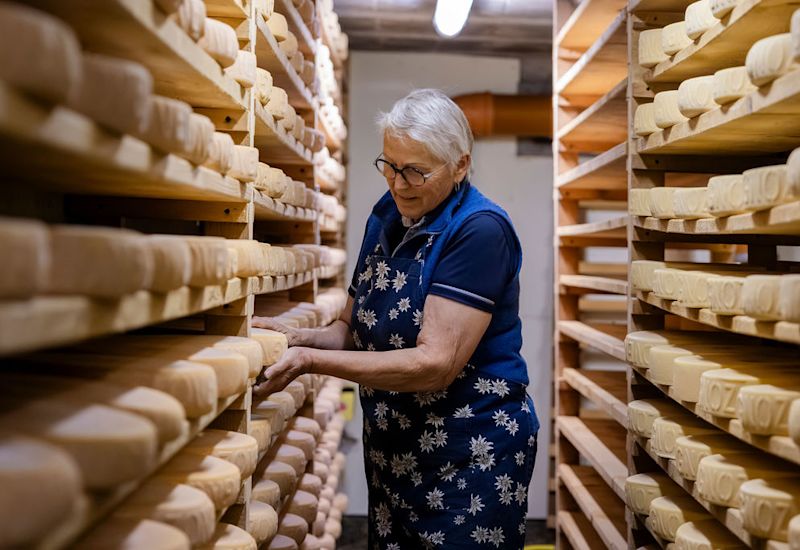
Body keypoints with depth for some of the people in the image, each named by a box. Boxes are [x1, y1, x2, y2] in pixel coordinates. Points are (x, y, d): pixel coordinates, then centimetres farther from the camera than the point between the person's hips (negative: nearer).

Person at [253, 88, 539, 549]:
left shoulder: (480, 231, -19)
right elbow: (355, 329, 9)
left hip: (472, 458, -7)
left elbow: (435, 363, -25)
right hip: (391, 451, 7)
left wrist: (312, 361, -27)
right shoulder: (385, 218, 3)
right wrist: (299, 337, -12)